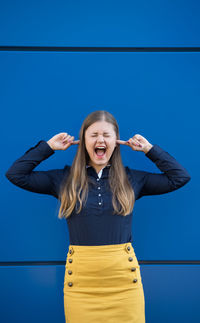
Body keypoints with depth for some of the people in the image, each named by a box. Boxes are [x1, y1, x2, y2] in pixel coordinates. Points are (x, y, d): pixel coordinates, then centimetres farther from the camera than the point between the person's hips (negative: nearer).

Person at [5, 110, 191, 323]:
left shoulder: (132, 179, 6)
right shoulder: (64, 179, 5)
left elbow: (180, 177, 8)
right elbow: (14, 174, 5)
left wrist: (149, 149, 8)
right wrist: (49, 147, 4)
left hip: (124, 275, 1)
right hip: (80, 275, 0)